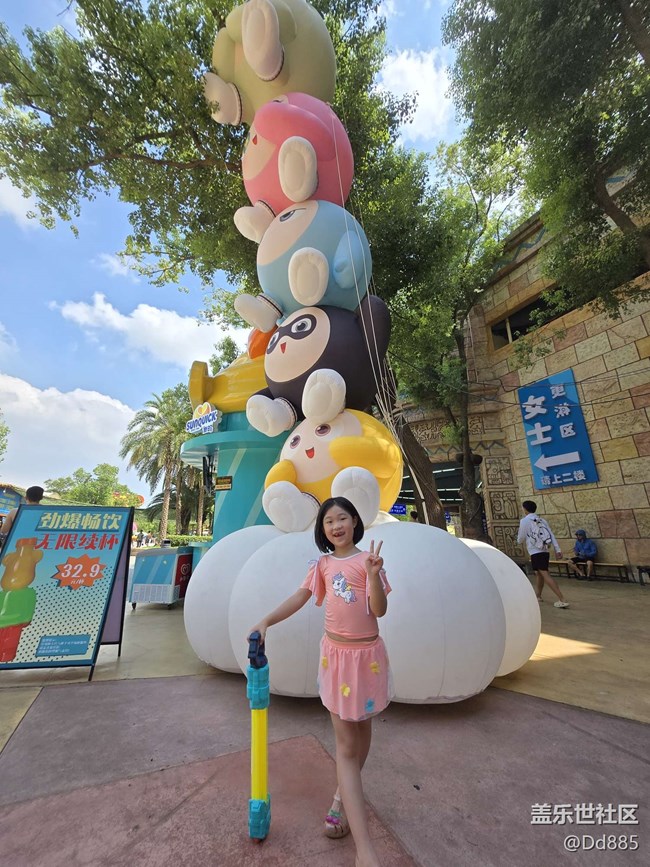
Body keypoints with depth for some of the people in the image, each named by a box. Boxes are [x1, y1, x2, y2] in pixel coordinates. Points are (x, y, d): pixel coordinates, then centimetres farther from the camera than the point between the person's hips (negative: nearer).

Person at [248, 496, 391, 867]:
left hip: (369, 653, -1)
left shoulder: (367, 559, -10)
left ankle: (343, 796, 46)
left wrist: (373, 574, -32)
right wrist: (266, 621, -5)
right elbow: (299, 598, 4)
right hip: (336, 652, 1)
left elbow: (380, 610, -15)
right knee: (346, 744, 1)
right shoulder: (323, 564, 0)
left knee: (362, 729, 20)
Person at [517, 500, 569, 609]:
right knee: (539, 573, 22)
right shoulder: (541, 520, 12)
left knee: (546, 576, -11)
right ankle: (538, 596, 35)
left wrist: (518, 539, 20)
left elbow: (520, 539, -2)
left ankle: (562, 600, -18)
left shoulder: (524, 521, -6)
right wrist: (558, 550, 1)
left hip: (536, 553, -8)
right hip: (545, 551, 8)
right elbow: (551, 535, 4)